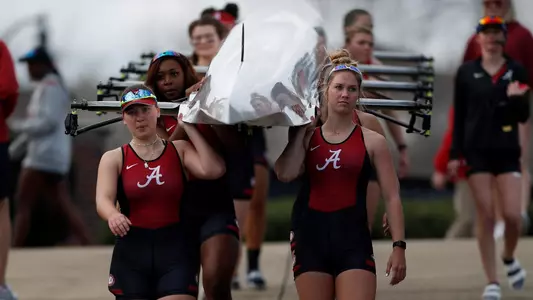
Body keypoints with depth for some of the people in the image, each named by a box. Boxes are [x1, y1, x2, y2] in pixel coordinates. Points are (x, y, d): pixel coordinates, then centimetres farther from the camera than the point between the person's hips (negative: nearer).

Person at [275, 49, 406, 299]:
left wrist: (398, 245, -6)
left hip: (353, 240, -2)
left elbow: (392, 197, 1)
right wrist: (299, 132, -2)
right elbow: (285, 174, -10)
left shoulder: (372, 142, 3)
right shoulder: (307, 138, 9)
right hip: (311, 237, 3)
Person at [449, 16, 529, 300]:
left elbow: (524, 116, 3)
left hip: (507, 151, 0)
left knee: (512, 215, -7)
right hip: (477, 151, 0)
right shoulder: (467, 72, 4)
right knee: (486, 215, -2)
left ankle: (509, 257, 25)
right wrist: (455, 154, 2)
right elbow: (458, 115, 6)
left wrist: (516, 98, -18)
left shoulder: (516, 71, 4)